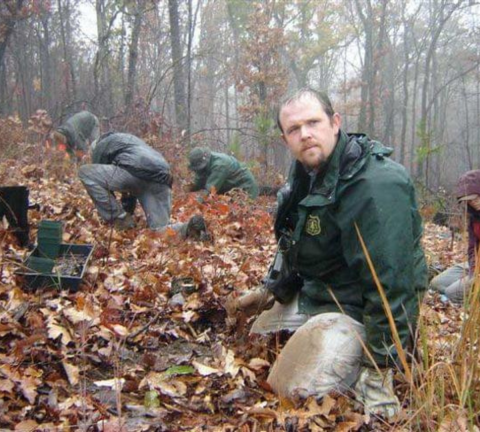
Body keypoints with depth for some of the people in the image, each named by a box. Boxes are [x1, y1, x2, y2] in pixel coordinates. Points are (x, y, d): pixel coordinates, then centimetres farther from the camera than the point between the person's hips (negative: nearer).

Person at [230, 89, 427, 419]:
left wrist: (379, 370, -29)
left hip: (354, 309, -9)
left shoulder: (375, 184, -29)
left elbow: (391, 281, -31)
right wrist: (273, 289, 17)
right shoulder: (309, 170, 3)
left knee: (296, 389, -25)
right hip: (311, 292, 9)